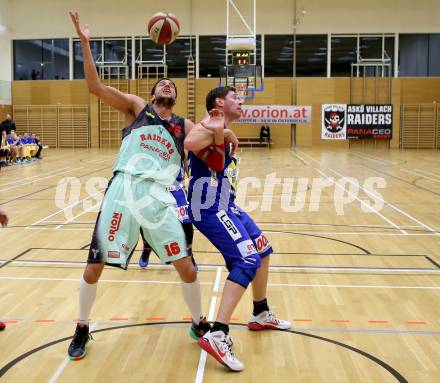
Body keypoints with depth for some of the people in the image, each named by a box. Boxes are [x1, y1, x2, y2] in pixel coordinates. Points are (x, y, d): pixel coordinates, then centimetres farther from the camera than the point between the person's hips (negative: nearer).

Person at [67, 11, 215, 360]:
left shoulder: (184, 125, 18)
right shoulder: (136, 107, 11)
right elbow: (95, 86, 0)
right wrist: (85, 43, -7)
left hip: (158, 198, 2)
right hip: (123, 191, -1)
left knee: (187, 268, 1)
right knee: (94, 267, 4)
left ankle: (199, 324, 25)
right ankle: (82, 330, 27)